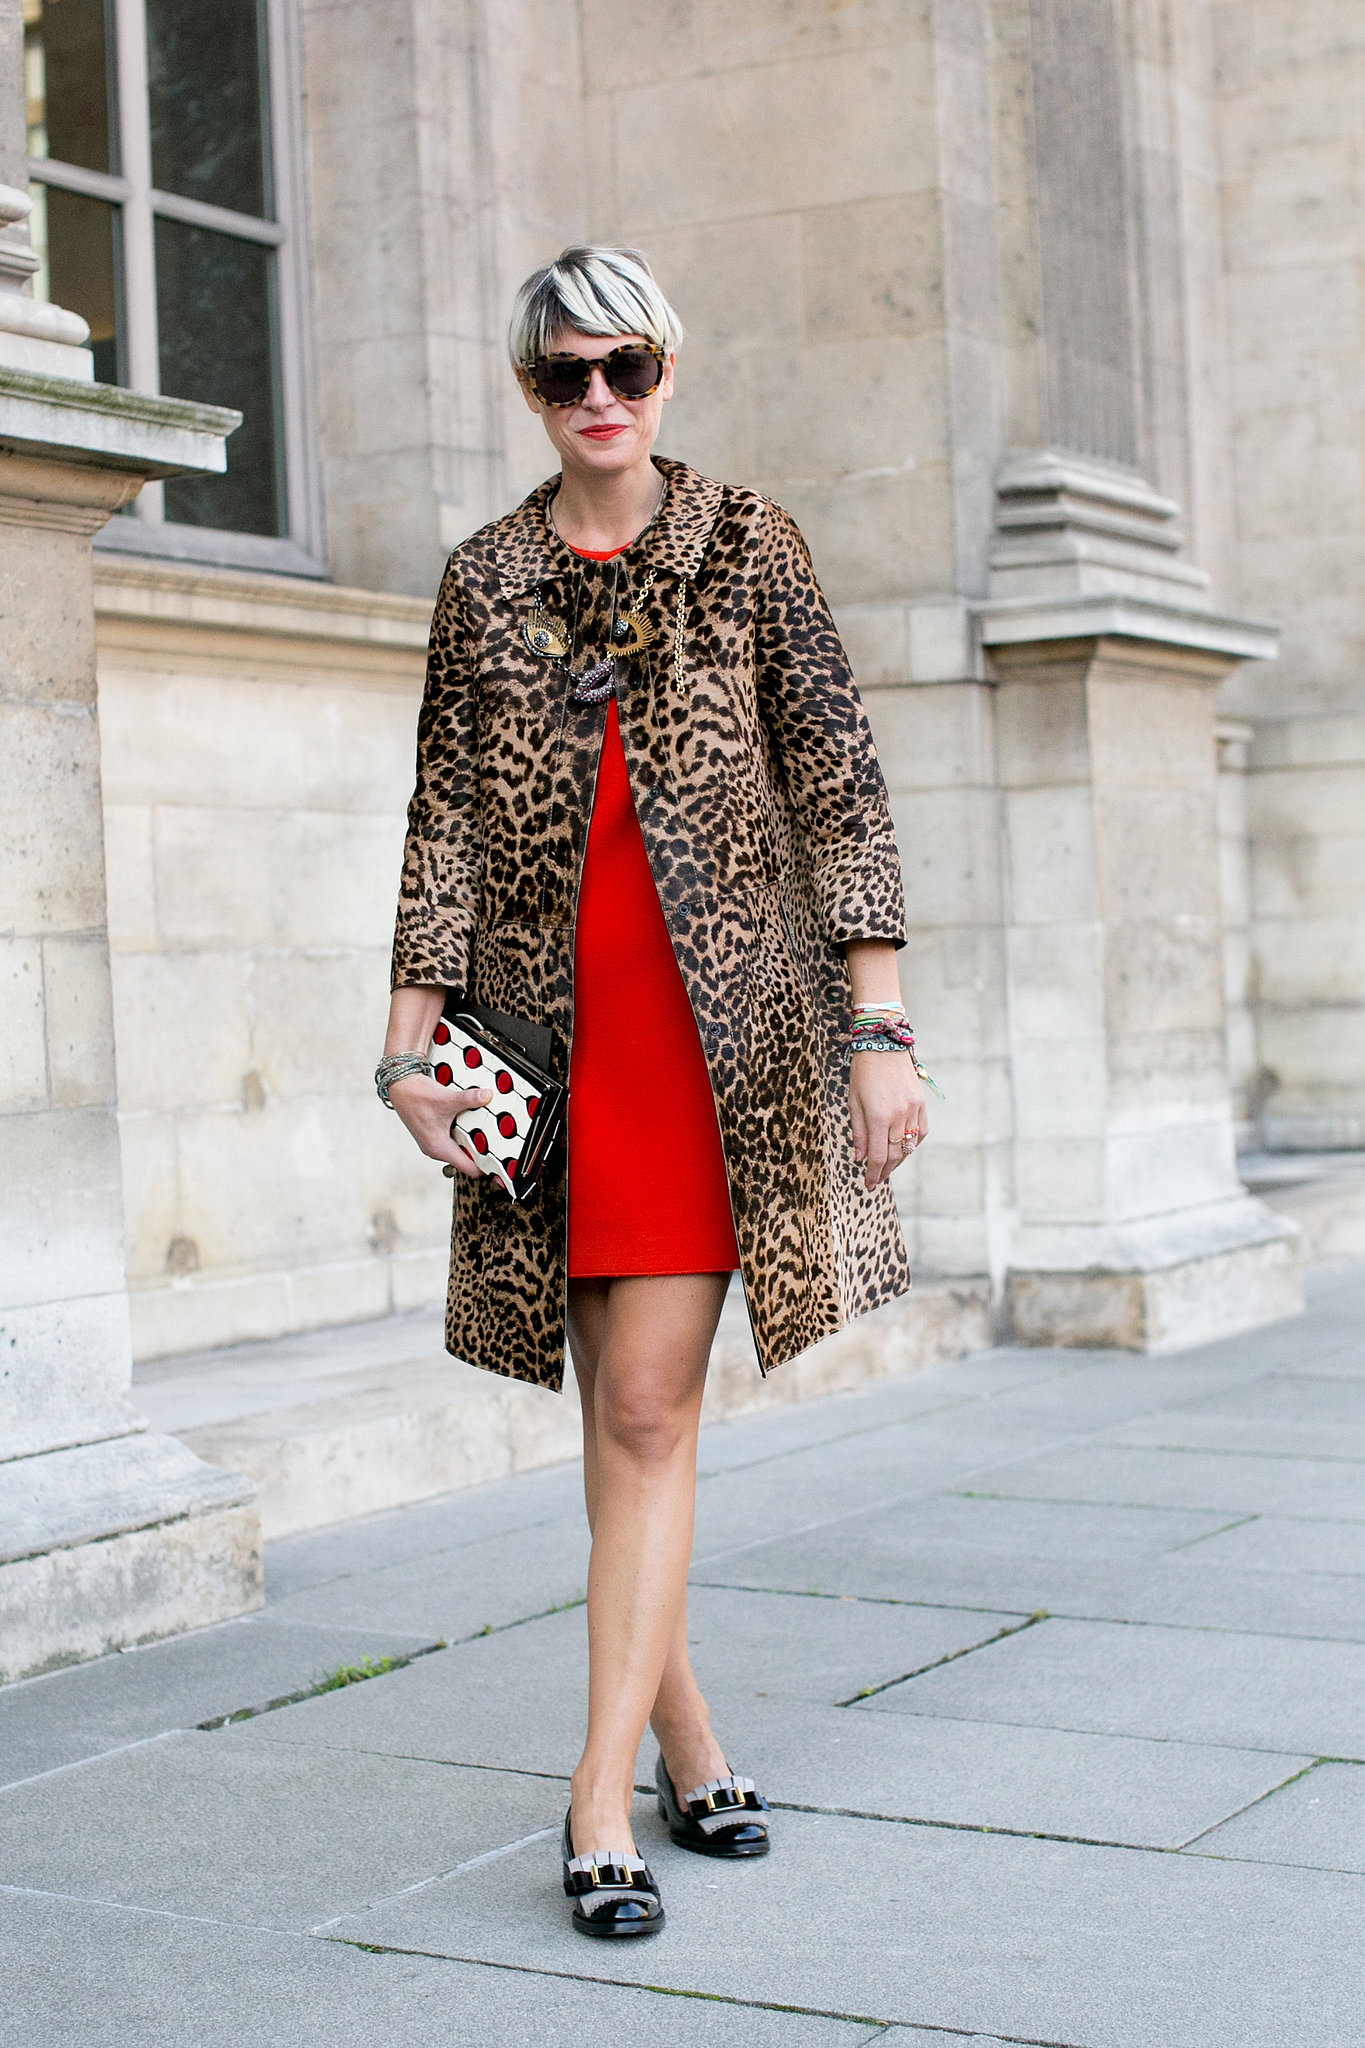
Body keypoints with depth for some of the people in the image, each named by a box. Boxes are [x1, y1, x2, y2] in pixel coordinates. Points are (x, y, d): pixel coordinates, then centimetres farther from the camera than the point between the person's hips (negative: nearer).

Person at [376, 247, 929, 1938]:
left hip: (719, 1017, -2)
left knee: (649, 1409, -9)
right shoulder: (483, 584, 10)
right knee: (621, 1408, 8)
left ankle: (603, 1791, -4)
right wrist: (408, 1039, 2)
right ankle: (684, 1733, 21)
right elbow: (446, 818, 9)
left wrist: (879, 1024, -4)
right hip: (552, 1022, 3)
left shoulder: (748, 548, 4)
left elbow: (835, 784, 1)